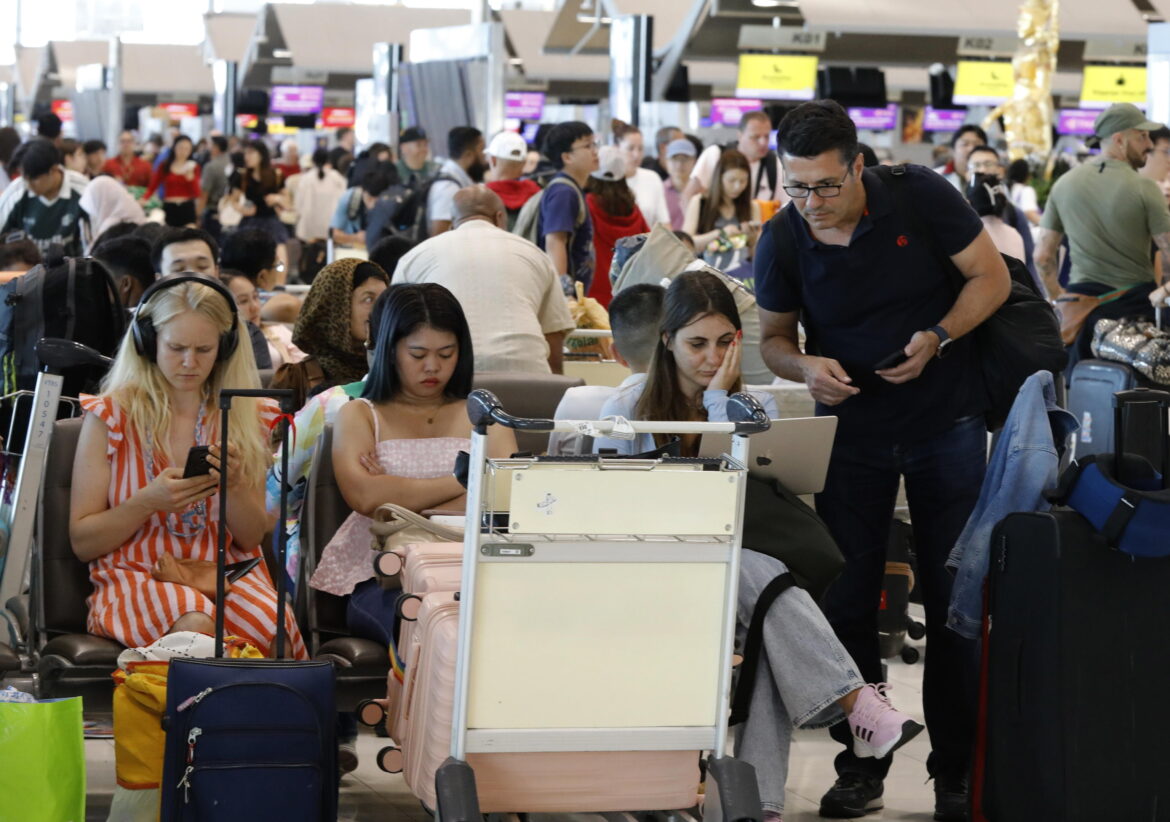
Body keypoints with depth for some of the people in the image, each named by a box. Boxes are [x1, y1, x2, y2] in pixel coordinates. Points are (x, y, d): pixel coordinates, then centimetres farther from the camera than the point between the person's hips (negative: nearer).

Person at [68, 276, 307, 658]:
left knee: (271, 629, -32)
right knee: (194, 625, -36)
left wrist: (234, 486, -10)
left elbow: (250, 539, 11)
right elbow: (82, 543, 2)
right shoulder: (110, 417, 2)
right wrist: (148, 502, -15)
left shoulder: (246, 418, 10)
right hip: (135, 577, -2)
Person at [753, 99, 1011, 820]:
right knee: (848, 599, 2)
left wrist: (938, 337, -21)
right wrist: (803, 366, -18)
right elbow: (774, 336, 5)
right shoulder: (782, 242, -9)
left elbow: (992, 277, -5)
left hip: (946, 425, -1)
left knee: (955, 599, 1)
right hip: (851, 429, 2)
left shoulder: (920, 195, -14)